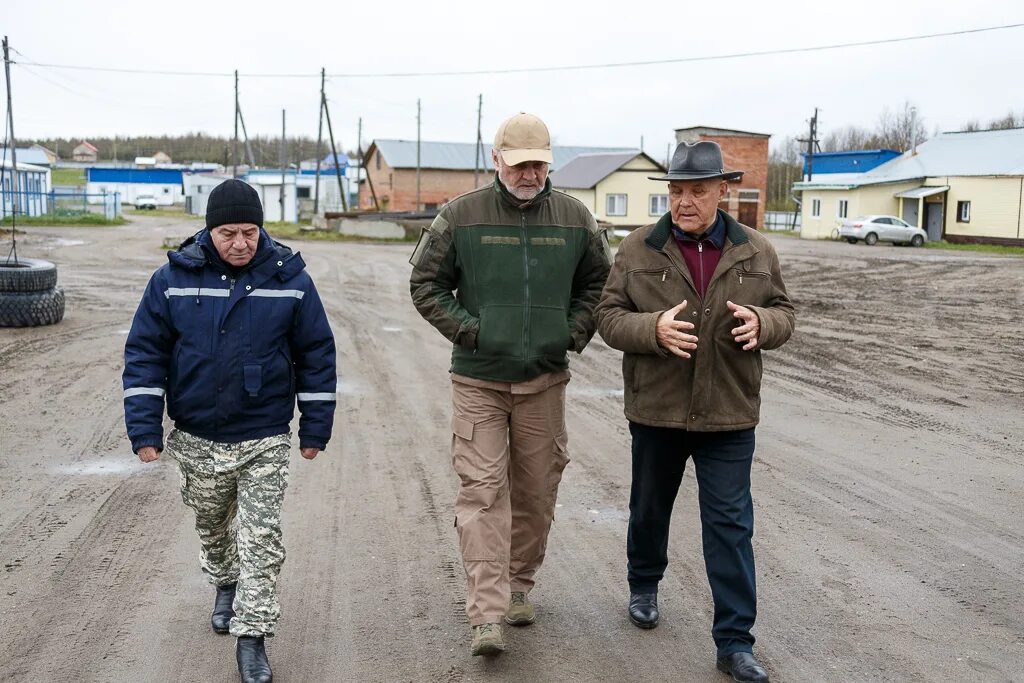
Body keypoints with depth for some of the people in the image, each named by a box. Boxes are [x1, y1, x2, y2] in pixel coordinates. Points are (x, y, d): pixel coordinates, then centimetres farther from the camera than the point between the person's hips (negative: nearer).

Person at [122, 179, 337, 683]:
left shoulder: (289, 279, -7)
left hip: (264, 439, -2)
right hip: (197, 438, 2)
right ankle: (225, 584, 50)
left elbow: (316, 355, 0)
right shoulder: (173, 278, -6)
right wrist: (145, 428, -6)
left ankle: (251, 637, 9)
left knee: (261, 539, -2)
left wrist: (315, 429, 0)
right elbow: (144, 354, -1)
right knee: (212, 524, 21)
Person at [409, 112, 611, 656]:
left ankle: (519, 587, 30)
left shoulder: (575, 218, 3)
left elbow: (598, 282, 15)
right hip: (477, 381, -3)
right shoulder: (461, 215, -4)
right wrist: (469, 330, -8)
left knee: (536, 492, 11)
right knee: (482, 491, -7)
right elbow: (425, 284, 2)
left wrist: (575, 332, 2)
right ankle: (486, 615, -6)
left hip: (544, 380, 3)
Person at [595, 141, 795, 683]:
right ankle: (643, 586, 45)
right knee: (649, 508, 19)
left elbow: (783, 312, 8)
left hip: (728, 414, 0)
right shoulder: (638, 250, -4)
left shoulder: (756, 252, 1)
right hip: (656, 410, 0)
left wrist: (762, 324, -16)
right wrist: (653, 329, -25)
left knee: (731, 525, 0)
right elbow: (609, 317, -5)